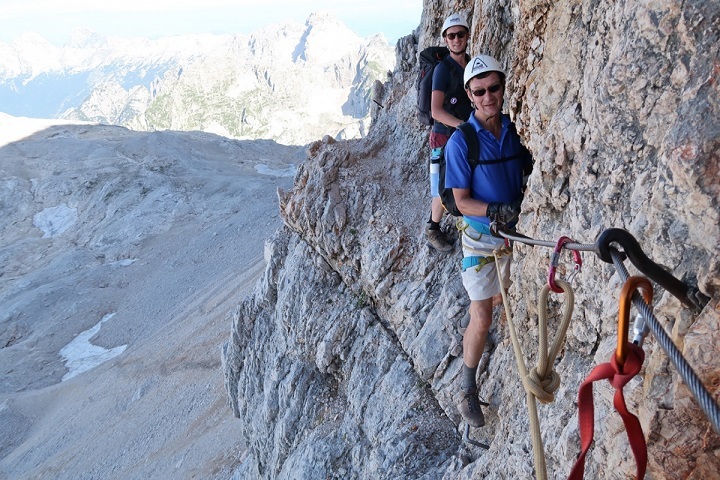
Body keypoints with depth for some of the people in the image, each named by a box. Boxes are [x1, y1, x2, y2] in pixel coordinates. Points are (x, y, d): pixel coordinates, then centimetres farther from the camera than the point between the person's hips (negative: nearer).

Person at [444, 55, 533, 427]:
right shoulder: (461, 142, -17)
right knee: (482, 322, -1)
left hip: (516, 233, 5)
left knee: (505, 302, 16)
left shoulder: (514, 130, -3)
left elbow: (527, 172, 9)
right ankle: (468, 389, 18)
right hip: (481, 239, -5)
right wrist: (497, 211, -32)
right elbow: (462, 201, -16)